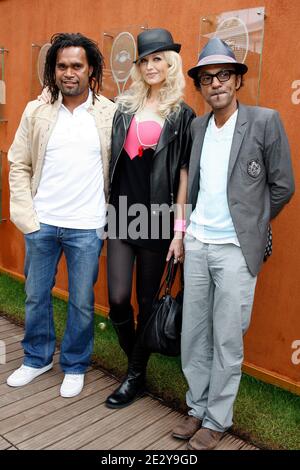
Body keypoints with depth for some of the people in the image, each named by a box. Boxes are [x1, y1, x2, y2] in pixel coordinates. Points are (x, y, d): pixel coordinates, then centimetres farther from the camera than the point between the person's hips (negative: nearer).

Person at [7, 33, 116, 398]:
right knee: (36, 296, 15)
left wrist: (111, 218, -3)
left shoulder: (111, 115, -3)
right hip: (42, 224, 2)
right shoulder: (36, 112, 2)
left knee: (81, 302, 9)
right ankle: (37, 358, 38)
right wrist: (27, 216, -4)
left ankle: (75, 366, 31)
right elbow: (19, 165, 4)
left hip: (87, 228, -2)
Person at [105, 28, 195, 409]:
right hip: (121, 214, 3)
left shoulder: (182, 114, 1)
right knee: (117, 298, -3)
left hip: (157, 218, -2)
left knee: (147, 301, 6)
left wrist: (179, 227, -7)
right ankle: (135, 361, 24)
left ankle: (136, 376, 23)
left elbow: (184, 173, -3)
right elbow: (113, 159, 15)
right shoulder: (125, 107, 11)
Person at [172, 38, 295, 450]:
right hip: (197, 245, 5)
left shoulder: (265, 121, -5)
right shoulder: (196, 126, 10)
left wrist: (249, 224, 7)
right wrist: (193, 224, 8)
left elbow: (282, 187, 0)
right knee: (193, 336, 12)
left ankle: (217, 420, 22)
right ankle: (197, 408, 30)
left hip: (235, 250, -4)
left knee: (227, 342, 4)